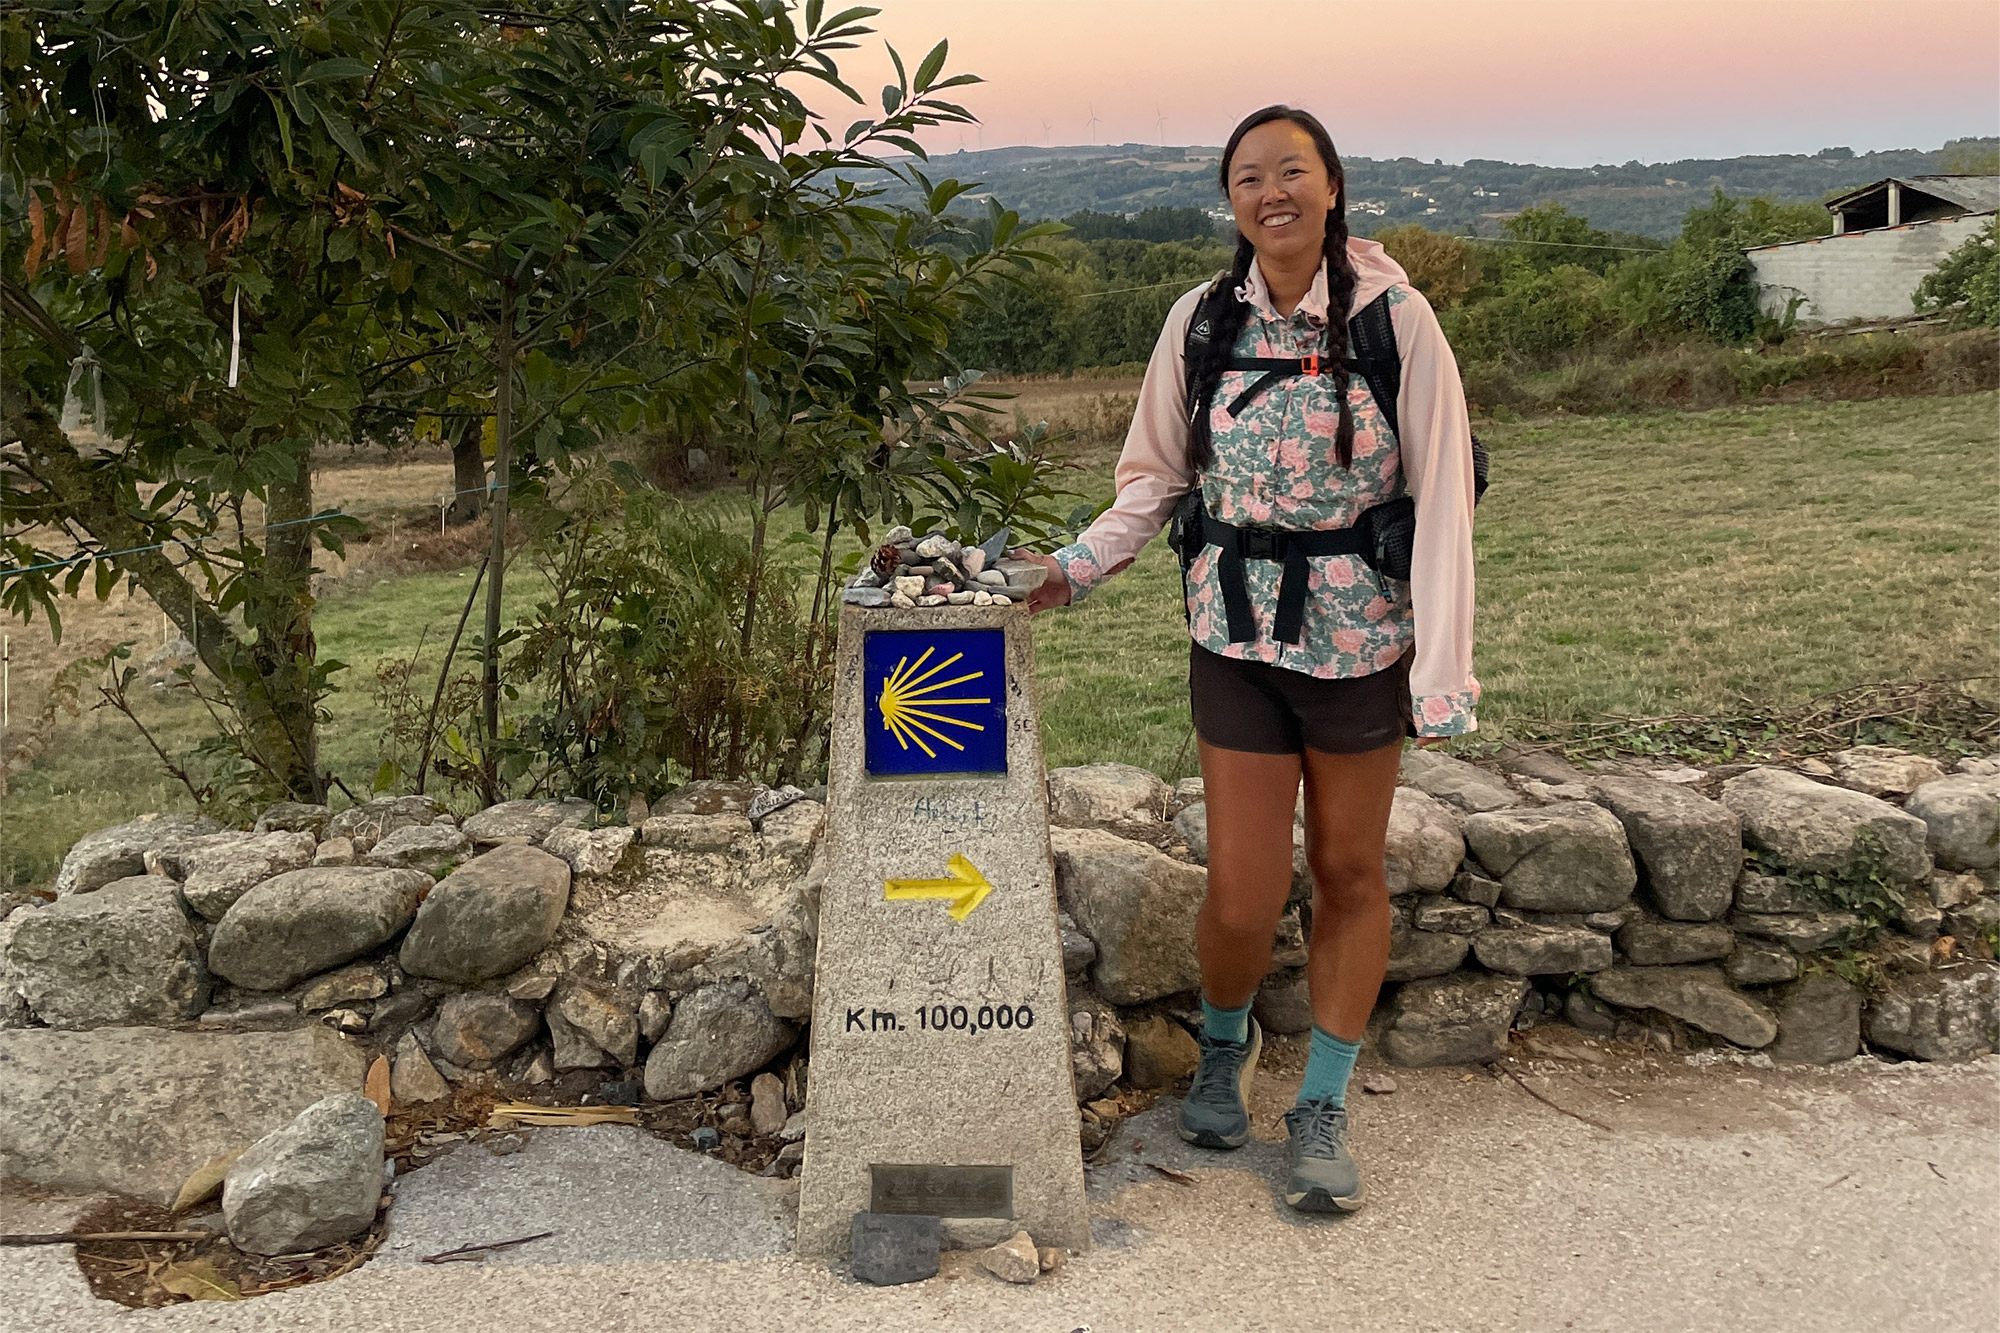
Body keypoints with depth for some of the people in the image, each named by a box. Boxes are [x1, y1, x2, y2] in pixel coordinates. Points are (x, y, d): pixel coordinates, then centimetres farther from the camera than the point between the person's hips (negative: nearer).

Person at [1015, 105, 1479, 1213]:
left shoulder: (1395, 318, -8)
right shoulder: (1201, 320, -1)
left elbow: (1441, 499, -8)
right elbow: (1157, 475, 10)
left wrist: (1444, 674, -12)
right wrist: (1077, 565, -4)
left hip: (1362, 635, -1)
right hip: (1236, 631, 1)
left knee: (1349, 873, 10)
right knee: (1242, 892, 2)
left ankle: (1324, 1108, 29)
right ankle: (1224, 1042, 36)